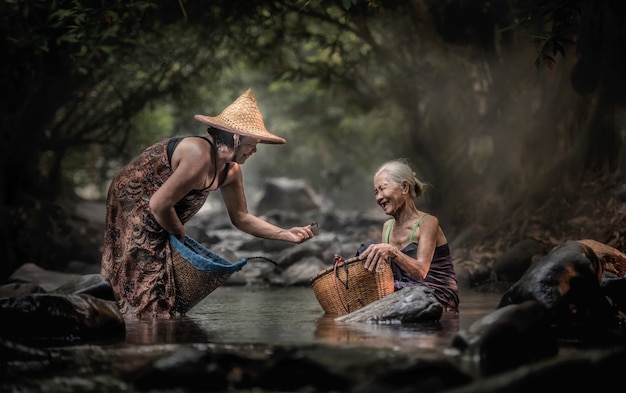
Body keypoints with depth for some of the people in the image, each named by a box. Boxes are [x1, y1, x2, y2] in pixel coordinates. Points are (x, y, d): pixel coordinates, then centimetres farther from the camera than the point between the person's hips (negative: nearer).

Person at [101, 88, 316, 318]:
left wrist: (286, 235, -5)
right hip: (133, 204, -10)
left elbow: (240, 217, 6)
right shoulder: (200, 156, -33)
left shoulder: (231, 171, -3)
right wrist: (180, 235, -13)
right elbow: (159, 204, -32)